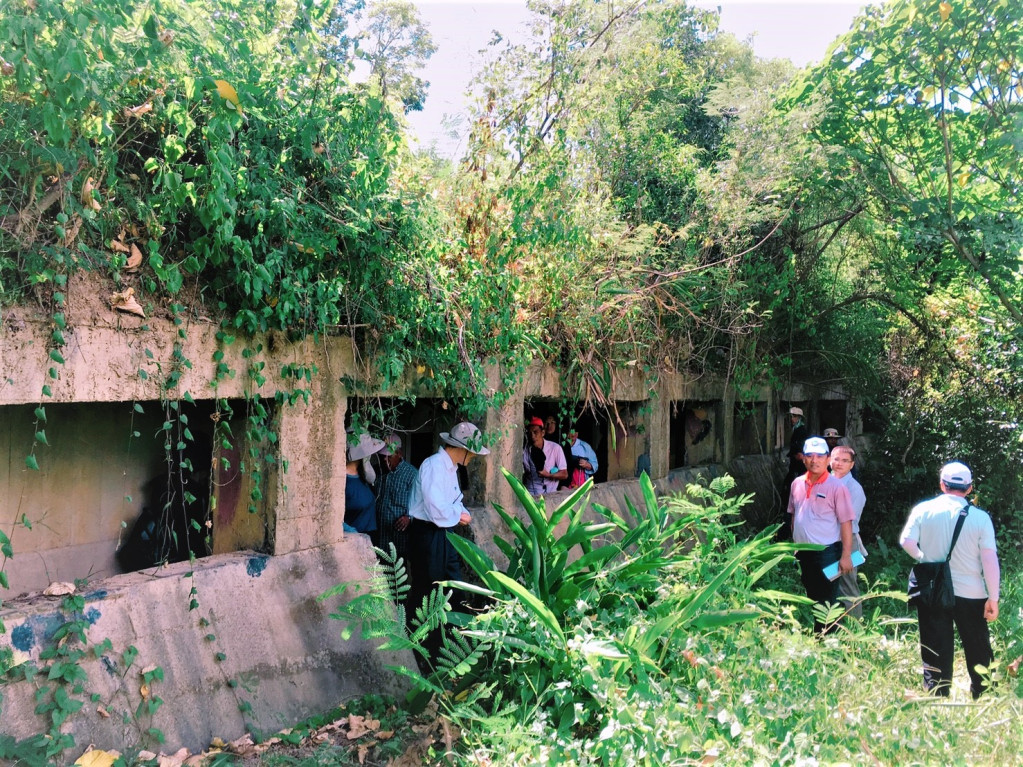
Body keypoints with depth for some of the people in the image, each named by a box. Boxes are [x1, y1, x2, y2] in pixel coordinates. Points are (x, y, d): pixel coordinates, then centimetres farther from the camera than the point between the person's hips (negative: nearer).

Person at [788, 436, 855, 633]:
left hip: (826, 552, -6)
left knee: (826, 603, 2)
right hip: (804, 551, 6)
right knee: (812, 599, 18)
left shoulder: (836, 487, -11)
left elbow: (846, 522, -12)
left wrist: (846, 556, -14)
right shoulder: (797, 484, 5)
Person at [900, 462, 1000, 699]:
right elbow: (990, 560, -7)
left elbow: (907, 542, -12)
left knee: (936, 650, 9)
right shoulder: (980, 517, -7)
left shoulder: (923, 510, -6)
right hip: (970, 594, 0)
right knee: (979, 652, 15)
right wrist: (993, 598, -1)